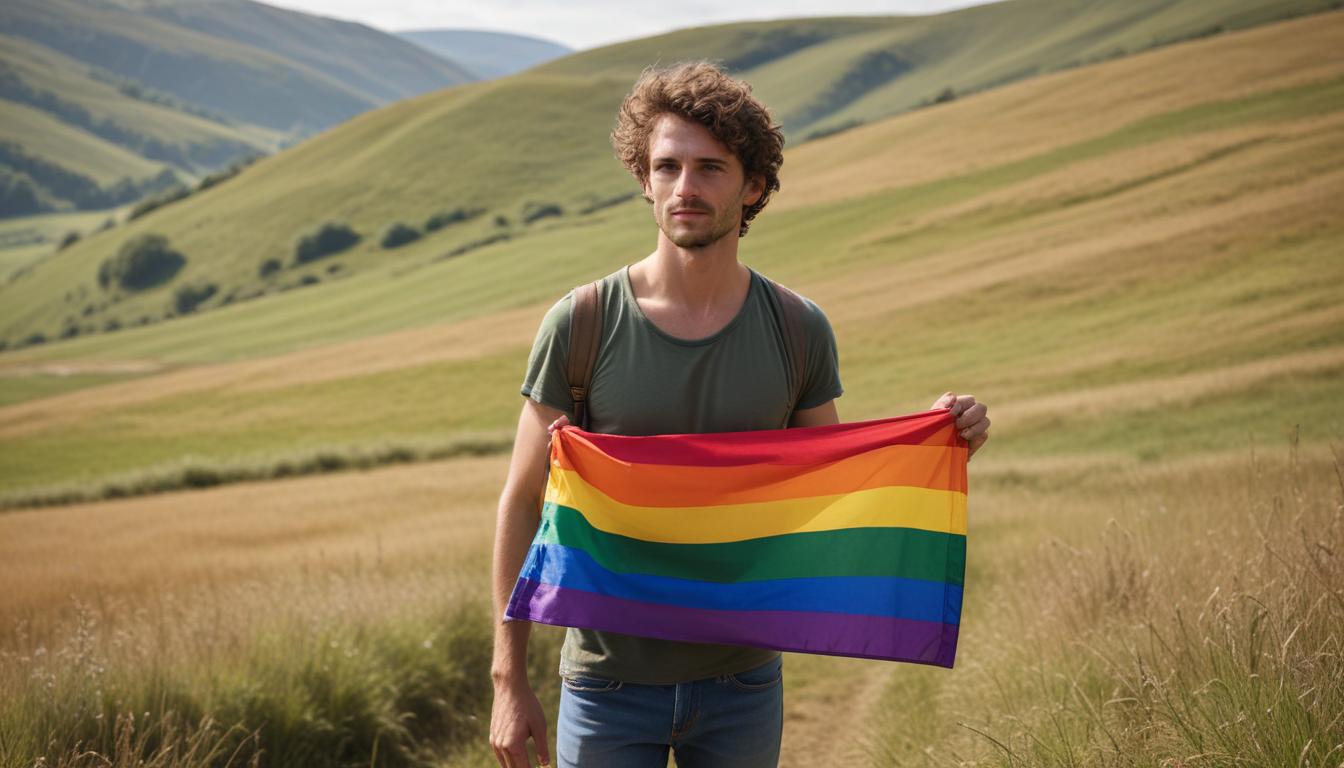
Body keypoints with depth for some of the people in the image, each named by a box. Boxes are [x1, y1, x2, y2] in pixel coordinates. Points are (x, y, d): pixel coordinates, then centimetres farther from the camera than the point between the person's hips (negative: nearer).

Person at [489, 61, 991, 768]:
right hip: (610, 681, -2)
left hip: (744, 683, 2)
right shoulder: (579, 325, -9)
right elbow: (522, 503, -4)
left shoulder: (798, 331, -3)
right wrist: (509, 680, -6)